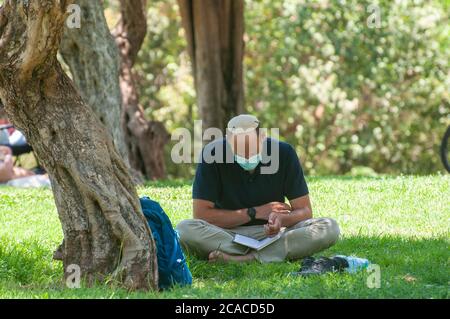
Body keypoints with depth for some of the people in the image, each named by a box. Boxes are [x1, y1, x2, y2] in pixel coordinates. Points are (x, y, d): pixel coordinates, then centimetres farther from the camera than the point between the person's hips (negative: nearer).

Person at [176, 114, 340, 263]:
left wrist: (281, 219, -27)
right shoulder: (212, 154, -13)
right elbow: (201, 214, -13)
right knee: (185, 229, -32)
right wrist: (255, 213, -14)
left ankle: (237, 259, -30)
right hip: (226, 235, -2)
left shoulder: (284, 153, -8)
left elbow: (304, 211, -4)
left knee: (330, 228, -24)